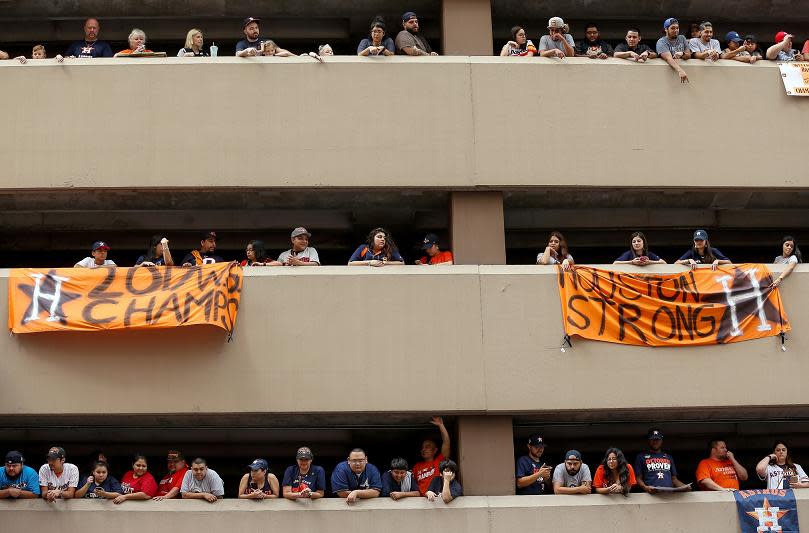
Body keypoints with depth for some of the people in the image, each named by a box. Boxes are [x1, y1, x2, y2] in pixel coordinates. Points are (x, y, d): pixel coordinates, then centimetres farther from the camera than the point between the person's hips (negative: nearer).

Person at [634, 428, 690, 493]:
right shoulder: (641, 456, 15)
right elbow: (638, 478, 9)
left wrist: (685, 486, 5)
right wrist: (645, 488, -12)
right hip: (651, 494, -3)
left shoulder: (669, 457, 26)